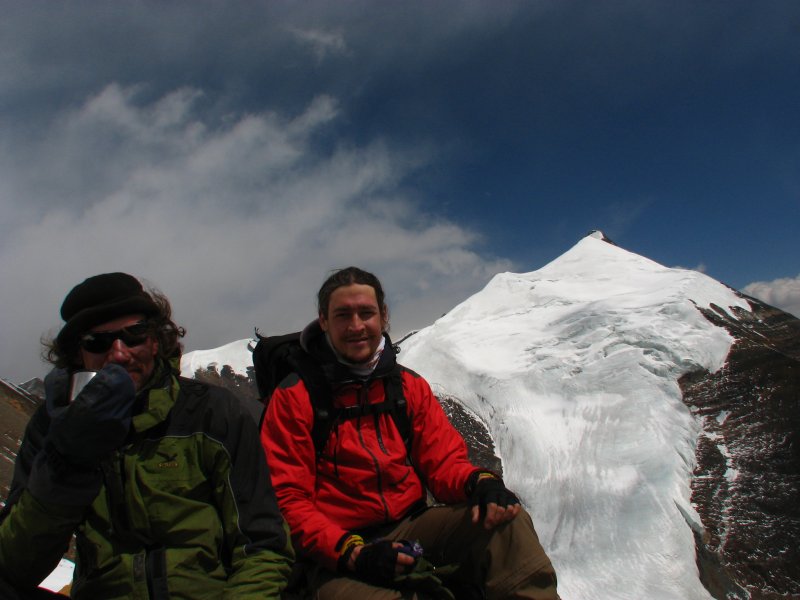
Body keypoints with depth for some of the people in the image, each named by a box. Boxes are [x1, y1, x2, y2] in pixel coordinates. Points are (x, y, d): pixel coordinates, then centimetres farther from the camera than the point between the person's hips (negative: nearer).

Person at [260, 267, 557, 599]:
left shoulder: (410, 386, 9)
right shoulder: (292, 397, -3)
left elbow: (443, 461, 6)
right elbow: (289, 499, -6)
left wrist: (479, 482, -19)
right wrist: (353, 553, -21)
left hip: (411, 529, 4)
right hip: (336, 557, -3)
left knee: (507, 520, -22)